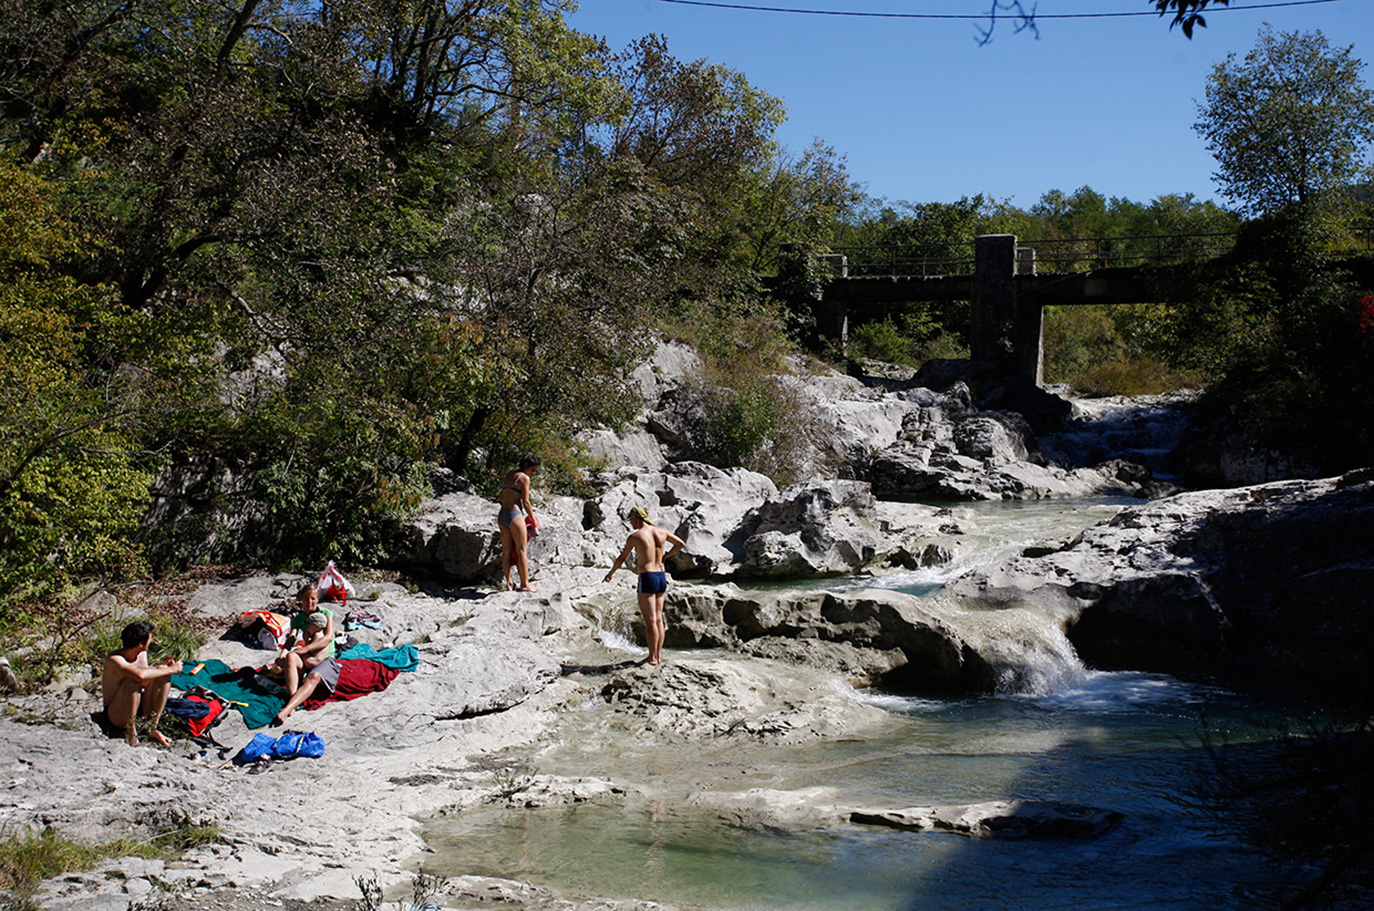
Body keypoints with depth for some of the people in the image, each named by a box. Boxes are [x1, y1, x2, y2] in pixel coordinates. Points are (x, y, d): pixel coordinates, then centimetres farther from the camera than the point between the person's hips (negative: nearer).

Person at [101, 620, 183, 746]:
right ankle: (130, 730, -20)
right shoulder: (114, 660, -24)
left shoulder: (142, 654, 0)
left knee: (164, 676, -12)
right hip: (116, 715, -7)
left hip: (140, 710, 7)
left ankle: (153, 728, -12)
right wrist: (170, 670, -31)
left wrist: (161, 667, -4)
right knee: (133, 681, -33)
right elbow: (140, 674, -43)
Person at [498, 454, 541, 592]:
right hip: (514, 515, -8)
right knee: (522, 550, -3)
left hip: (502, 514, 8)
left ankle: (508, 583, 13)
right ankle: (525, 584, -4)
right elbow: (526, 502, -10)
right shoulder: (524, 478, -8)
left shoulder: (508, 474, 15)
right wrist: (533, 519, 1)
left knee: (506, 550, 10)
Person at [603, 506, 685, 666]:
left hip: (647, 577, -6)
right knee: (658, 619, 11)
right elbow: (680, 544, 19)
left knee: (650, 621, -4)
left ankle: (652, 657, -1)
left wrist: (610, 573, 16)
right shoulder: (661, 532, 8)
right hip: (662, 576, 6)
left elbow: (621, 558, 1)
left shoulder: (635, 536, -7)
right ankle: (659, 655, 14)